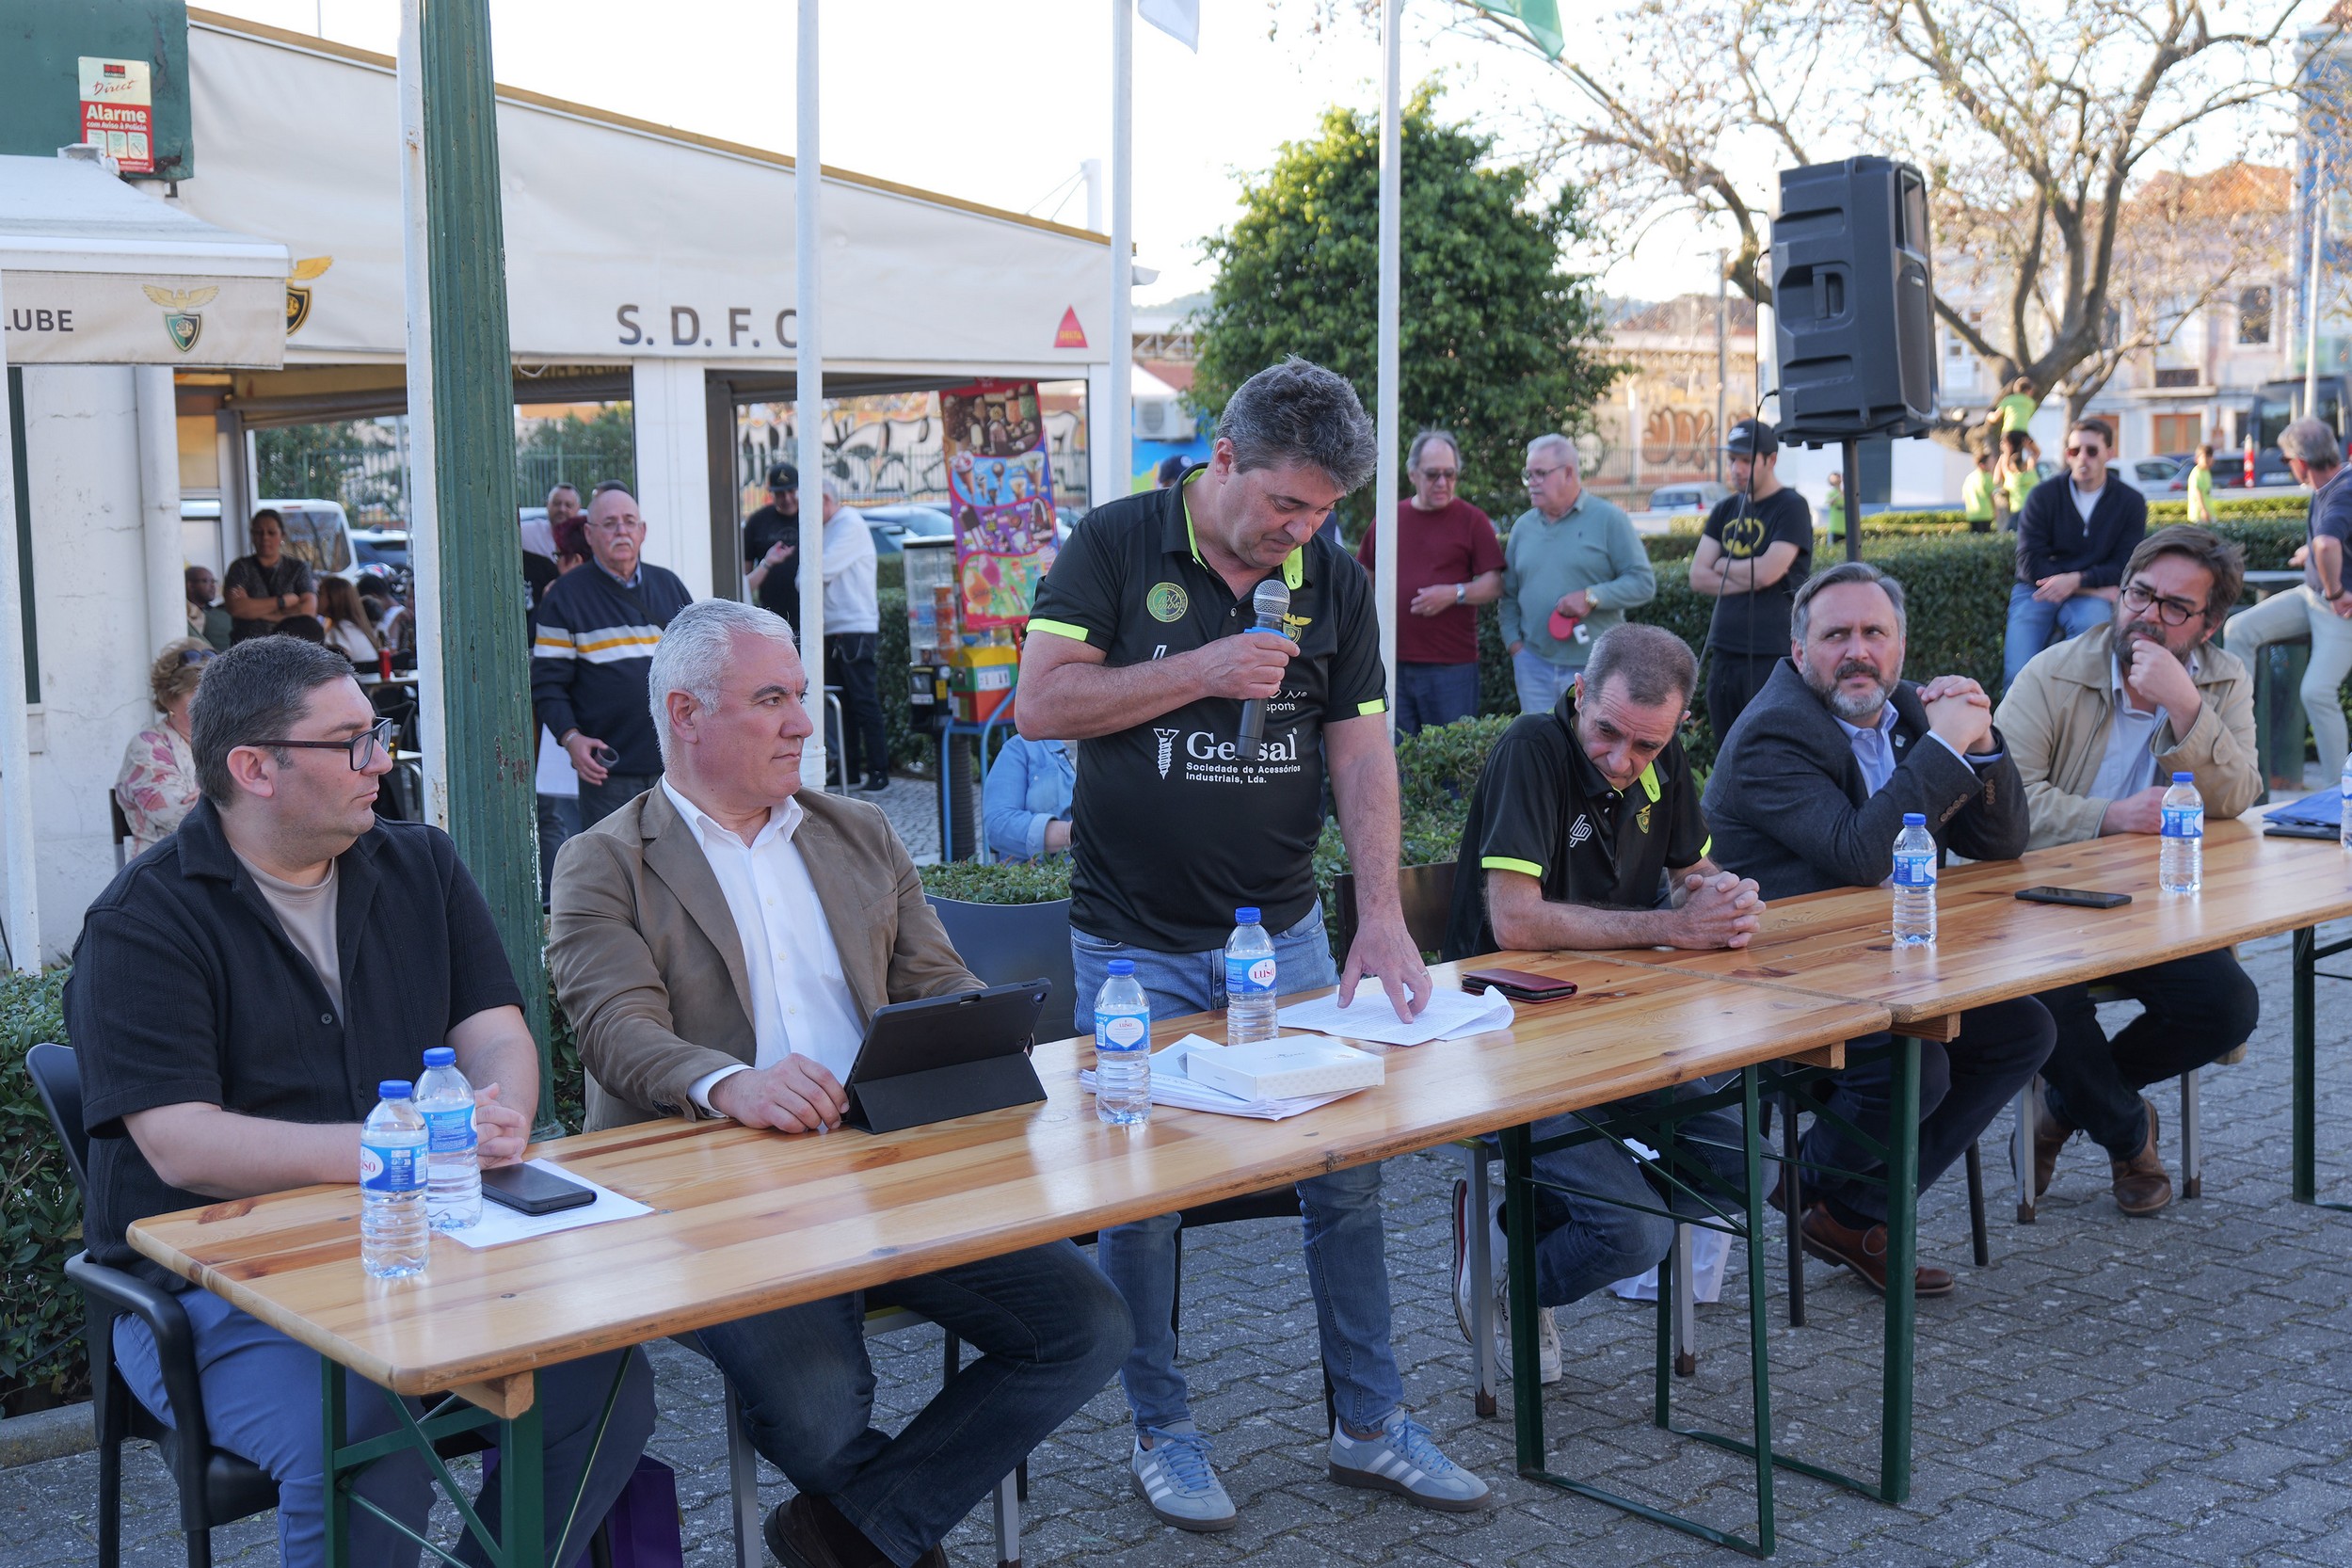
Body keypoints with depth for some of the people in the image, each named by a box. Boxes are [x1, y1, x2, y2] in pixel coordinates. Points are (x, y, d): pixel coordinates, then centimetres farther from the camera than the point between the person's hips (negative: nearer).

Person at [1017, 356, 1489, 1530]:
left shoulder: (1335, 582, 3)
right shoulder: (1116, 545, -7)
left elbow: (1361, 755, -1)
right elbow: (1042, 704, -14)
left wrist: (1382, 917, -13)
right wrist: (1204, 669, -21)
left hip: (1284, 935, 4)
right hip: (1134, 946, -3)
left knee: (1347, 1165, 6)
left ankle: (1370, 1424, 20)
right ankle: (1161, 1432, 20)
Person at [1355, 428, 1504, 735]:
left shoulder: (1471, 520, 3)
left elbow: (1495, 585, -1)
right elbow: (1366, 579, 21)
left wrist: (1454, 594, -16)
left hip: (1451, 666, -3)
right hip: (1393, 663, 3)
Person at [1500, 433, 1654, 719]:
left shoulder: (1608, 519, -2)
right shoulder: (1523, 526, 12)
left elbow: (1644, 583, -6)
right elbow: (1509, 594, 18)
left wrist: (1592, 597, -18)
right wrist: (1513, 640, 4)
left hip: (1592, 670, -4)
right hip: (1534, 665, 4)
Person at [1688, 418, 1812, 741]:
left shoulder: (1791, 507, -4)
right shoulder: (1725, 510, 16)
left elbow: (1767, 572, -17)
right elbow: (1697, 577, 7)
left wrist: (1723, 565, 1)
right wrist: (1747, 581, -7)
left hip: (1770, 655, -7)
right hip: (1724, 651, 7)